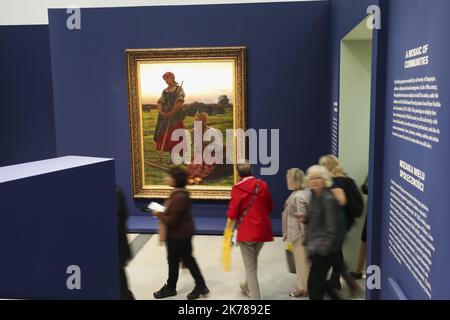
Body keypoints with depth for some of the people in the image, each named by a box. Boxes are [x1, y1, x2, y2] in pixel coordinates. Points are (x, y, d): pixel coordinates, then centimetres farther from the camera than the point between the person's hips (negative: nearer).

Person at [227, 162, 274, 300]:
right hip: (262, 230, 5)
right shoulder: (262, 185, -1)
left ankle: (255, 296, 6)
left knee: (250, 267, 5)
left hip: (246, 231, -5)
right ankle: (248, 286, 47)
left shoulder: (238, 188, -14)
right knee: (253, 260, 26)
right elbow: (270, 207, 9)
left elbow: (232, 214, -12)